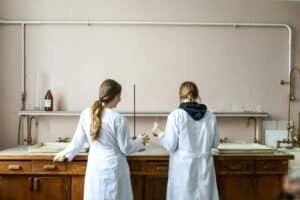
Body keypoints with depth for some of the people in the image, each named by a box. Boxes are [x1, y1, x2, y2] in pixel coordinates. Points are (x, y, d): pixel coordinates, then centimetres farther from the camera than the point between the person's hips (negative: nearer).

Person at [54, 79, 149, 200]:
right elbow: (126, 148, -8)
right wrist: (141, 141, 10)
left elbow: (78, 140, 7)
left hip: (95, 167, 4)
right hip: (113, 168, -4)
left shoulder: (86, 114, -4)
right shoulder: (117, 119, -16)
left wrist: (66, 154, 25)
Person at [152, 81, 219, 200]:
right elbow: (215, 143, 7)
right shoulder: (210, 116, -1)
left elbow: (170, 146, -10)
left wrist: (158, 133, 7)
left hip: (183, 167, -3)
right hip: (204, 166, 3)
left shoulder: (176, 115, -11)